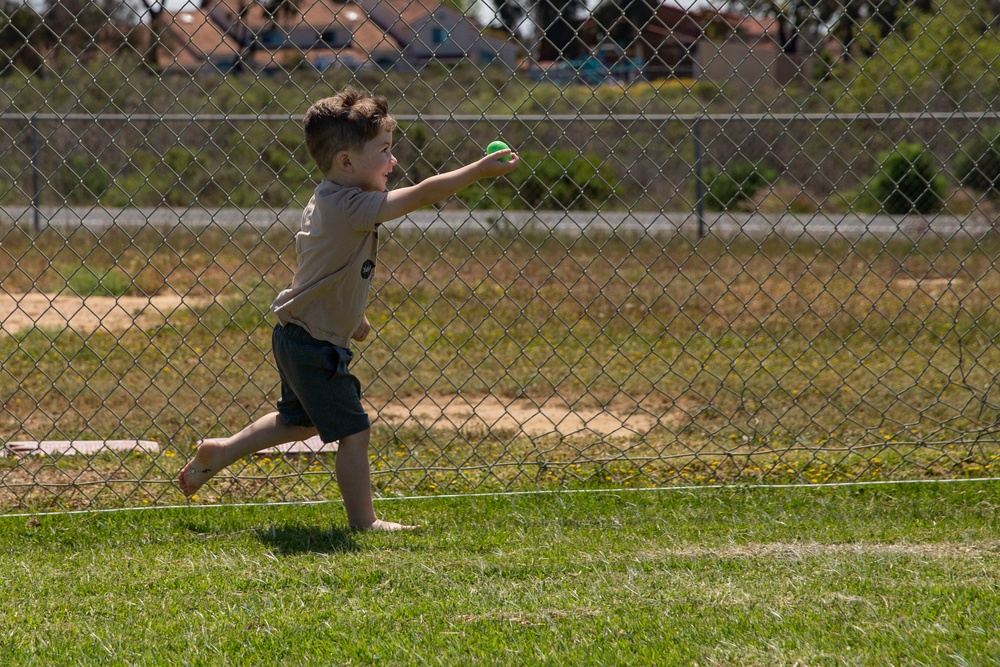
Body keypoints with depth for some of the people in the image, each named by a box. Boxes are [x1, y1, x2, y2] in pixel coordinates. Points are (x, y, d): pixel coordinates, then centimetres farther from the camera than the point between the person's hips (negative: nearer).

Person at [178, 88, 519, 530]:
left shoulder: (324, 202, 6)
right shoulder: (351, 207, -25)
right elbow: (422, 195, -30)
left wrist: (351, 315, 26)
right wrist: (481, 170, -26)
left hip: (297, 338, 10)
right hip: (316, 346, -10)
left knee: (298, 421, 27)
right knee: (353, 431, 0)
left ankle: (220, 453, 34)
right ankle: (363, 522, 9)